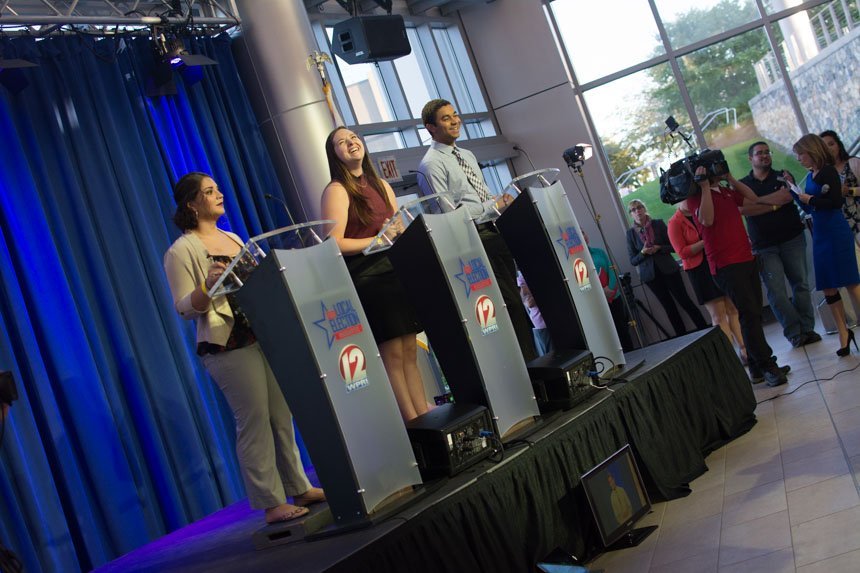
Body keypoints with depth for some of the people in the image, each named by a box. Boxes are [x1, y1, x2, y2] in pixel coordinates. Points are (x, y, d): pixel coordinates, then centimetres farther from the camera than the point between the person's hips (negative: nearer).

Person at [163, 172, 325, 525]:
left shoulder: (232, 238, 17)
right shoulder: (181, 251, -5)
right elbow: (184, 309, -10)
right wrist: (207, 285, -27)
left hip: (263, 336, 7)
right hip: (228, 347, -7)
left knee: (281, 416, 10)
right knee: (254, 422, -4)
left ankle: (299, 489, 19)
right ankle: (271, 503, 4)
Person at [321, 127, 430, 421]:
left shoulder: (381, 185, 16)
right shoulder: (337, 190, -5)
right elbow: (335, 244, -13)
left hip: (395, 273, 7)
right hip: (366, 279, -7)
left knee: (410, 353, 8)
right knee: (393, 356, -4)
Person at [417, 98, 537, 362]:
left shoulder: (467, 155, 21)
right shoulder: (431, 164, -7)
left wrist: (500, 201, 5)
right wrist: (489, 210, -16)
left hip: (494, 232, 8)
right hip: (475, 239, -8)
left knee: (512, 298, 10)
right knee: (510, 301, -9)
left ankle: (530, 358, 16)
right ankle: (528, 360, -2)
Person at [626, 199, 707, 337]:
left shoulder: (658, 224, -1)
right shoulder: (631, 233, 0)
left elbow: (673, 246, -1)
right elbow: (633, 261, 1)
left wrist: (658, 248, -18)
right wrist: (643, 253, -17)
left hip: (668, 269, -1)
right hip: (650, 274, 1)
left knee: (685, 301, -1)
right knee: (669, 306, 7)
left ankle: (704, 329, 8)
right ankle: (682, 336, 14)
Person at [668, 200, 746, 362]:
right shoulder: (675, 223, -4)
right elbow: (682, 252, -11)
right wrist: (705, 241, -20)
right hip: (699, 271, -4)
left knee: (733, 308, 4)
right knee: (718, 314, -4)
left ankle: (743, 349, 10)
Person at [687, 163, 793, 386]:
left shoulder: (725, 191, 19)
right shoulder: (696, 196, -5)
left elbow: (753, 199, 20)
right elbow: (707, 219, -21)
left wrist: (730, 178, 13)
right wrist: (705, 186, -19)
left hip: (746, 259, 8)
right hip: (726, 265, -8)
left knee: (753, 314, 9)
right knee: (749, 314, -12)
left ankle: (758, 368, 15)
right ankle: (766, 366, -11)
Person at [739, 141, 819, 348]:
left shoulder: (783, 177, 12)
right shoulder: (742, 184, 9)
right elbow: (742, 209, -7)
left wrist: (756, 204, -15)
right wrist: (774, 206, -8)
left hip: (792, 239, 1)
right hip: (764, 247, -1)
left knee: (801, 284, -1)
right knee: (776, 291, -7)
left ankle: (807, 329, 6)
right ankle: (795, 333, -1)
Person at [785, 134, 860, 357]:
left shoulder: (828, 172, -9)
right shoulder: (810, 176, 13)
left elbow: (836, 202, -19)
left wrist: (810, 199, -11)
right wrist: (793, 187, 15)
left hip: (836, 234, -8)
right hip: (820, 236, 9)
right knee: (828, 287, 8)